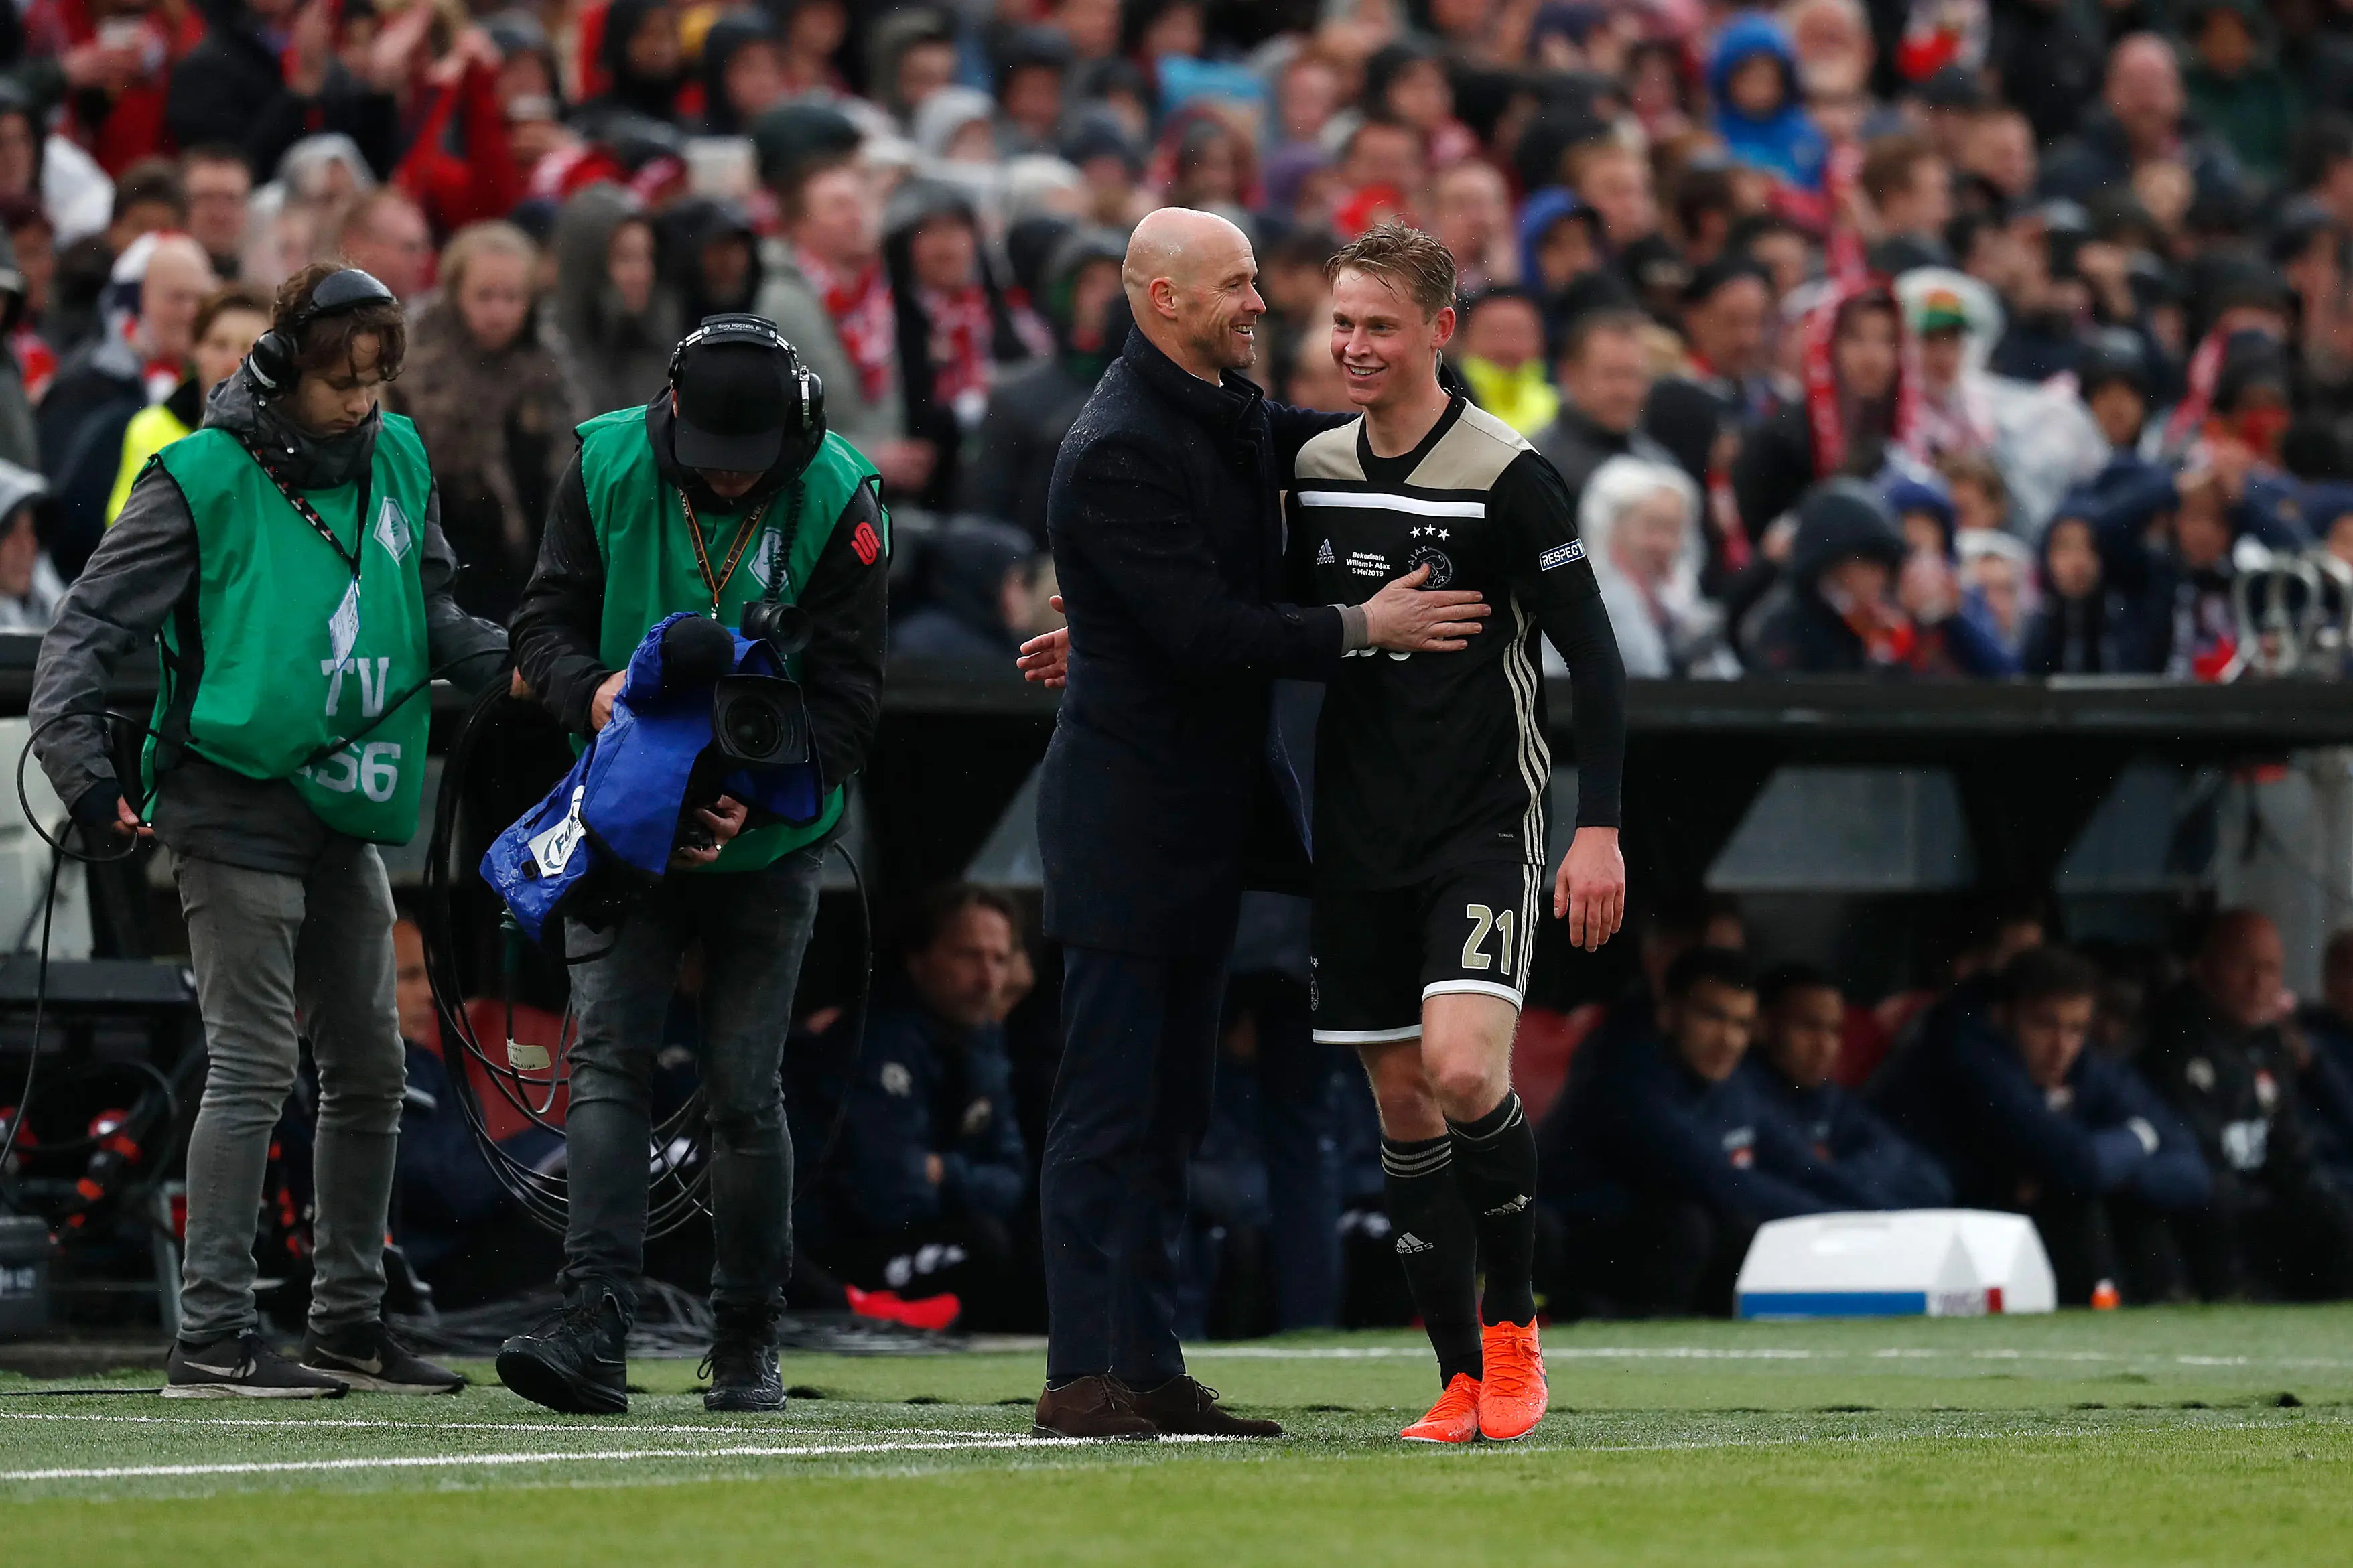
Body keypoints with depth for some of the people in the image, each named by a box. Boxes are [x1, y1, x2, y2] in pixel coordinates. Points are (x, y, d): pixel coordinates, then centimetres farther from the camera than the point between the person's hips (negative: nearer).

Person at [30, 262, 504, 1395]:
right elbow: (92, 625, -8)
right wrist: (78, 756, -19)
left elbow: (432, 616, 17)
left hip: (346, 810, 7)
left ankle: (348, 1321, 21)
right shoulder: (205, 480, -10)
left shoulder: (398, 461, 8)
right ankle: (211, 1336, -9)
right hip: (235, 803, -7)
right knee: (254, 1066, -11)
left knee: (369, 1067, 11)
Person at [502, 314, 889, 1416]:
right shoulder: (607, 467, -5)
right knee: (607, 1061, -12)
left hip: (769, 842, -1)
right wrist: (592, 689, -23)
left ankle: (748, 1344, 13)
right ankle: (593, 1334, -21)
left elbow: (846, 691, -9)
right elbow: (546, 620, 0)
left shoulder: (837, 499, -10)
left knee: (744, 1095, 0)